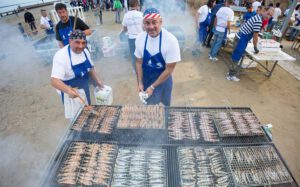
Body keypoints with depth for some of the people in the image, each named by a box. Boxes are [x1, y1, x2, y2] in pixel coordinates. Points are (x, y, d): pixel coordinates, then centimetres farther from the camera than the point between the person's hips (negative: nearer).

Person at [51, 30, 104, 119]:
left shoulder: (85, 51, -8)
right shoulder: (61, 56, -28)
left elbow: (90, 67, 10)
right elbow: (54, 81, -36)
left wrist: (97, 81, 7)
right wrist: (68, 90, -53)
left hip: (84, 88, 6)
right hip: (71, 92, -6)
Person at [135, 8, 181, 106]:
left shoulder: (171, 40, -26)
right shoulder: (140, 38, -15)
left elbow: (169, 69, -21)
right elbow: (139, 62, -4)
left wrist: (152, 87, -20)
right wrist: (140, 83, -7)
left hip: (163, 79, -2)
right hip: (145, 79, 3)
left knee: (165, 102, 21)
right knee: (148, 103, 22)